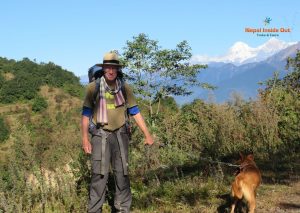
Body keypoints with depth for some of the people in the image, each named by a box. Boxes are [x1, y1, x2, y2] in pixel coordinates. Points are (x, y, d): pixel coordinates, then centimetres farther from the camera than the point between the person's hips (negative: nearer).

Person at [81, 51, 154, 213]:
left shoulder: (125, 88, 2)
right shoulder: (93, 87, -5)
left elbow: (135, 112, 6)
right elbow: (86, 114, -2)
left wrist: (147, 134, 4)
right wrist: (85, 139, -6)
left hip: (120, 134, 3)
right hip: (100, 135, -3)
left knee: (122, 173, 7)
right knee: (99, 174, -6)